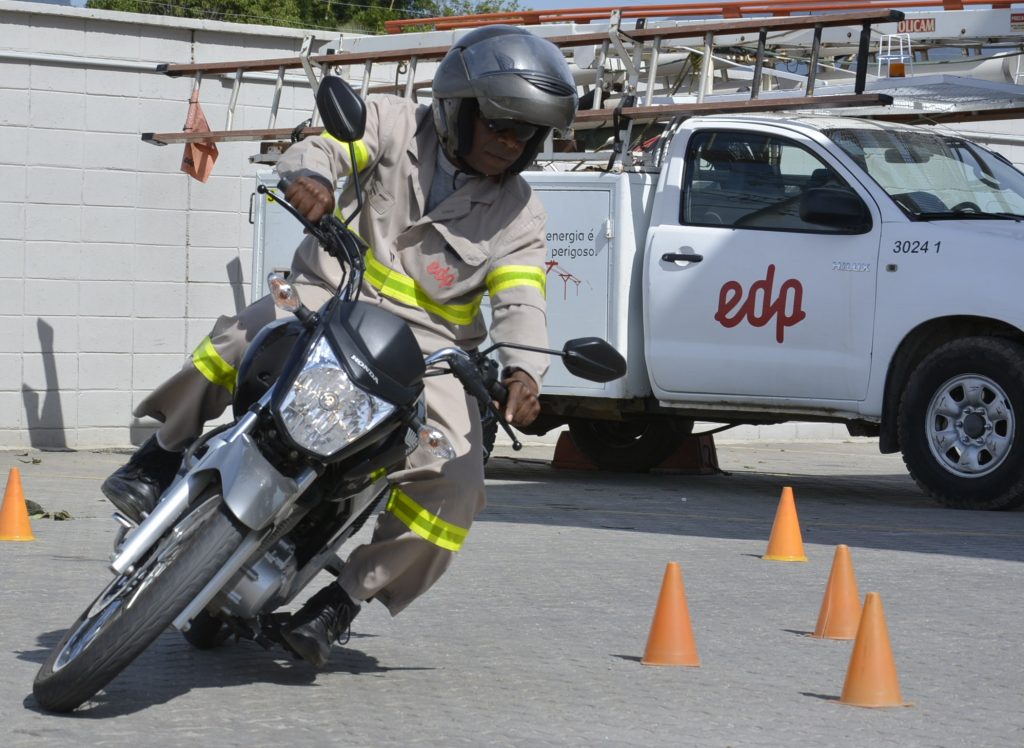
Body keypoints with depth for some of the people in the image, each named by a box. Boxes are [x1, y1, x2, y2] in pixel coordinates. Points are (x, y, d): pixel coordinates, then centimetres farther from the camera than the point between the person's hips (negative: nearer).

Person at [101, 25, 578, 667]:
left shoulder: (518, 212, 4)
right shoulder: (395, 124, 1)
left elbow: (521, 302, -7)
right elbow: (326, 147, -13)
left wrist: (522, 373, -28)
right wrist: (310, 174, -40)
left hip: (428, 343, 2)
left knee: (452, 486, -18)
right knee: (243, 340, -32)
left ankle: (344, 599, -3)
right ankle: (162, 456, -9)